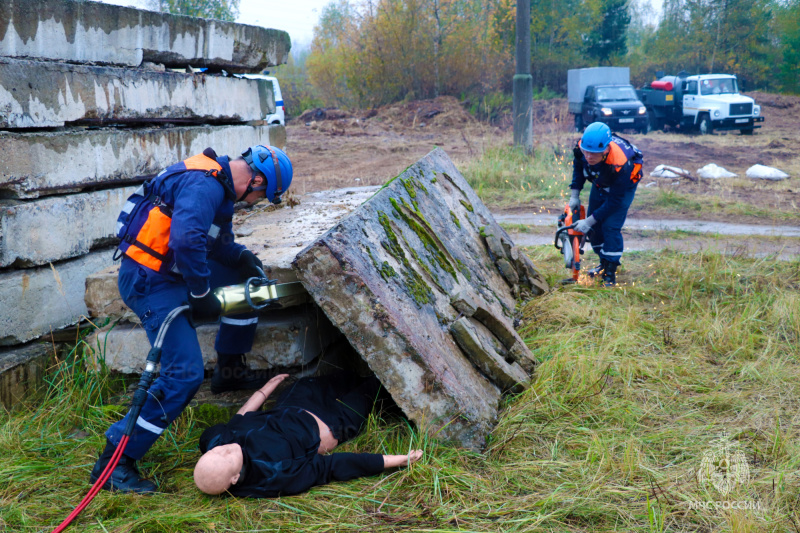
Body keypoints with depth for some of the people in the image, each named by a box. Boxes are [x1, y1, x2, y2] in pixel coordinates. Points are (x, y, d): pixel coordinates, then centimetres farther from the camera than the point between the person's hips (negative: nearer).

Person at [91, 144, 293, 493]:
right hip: (149, 282, -10)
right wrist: (201, 294, -25)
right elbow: (186, 240, -36)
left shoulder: (218, 183, 11)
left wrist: (242, 256, 2)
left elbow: (219, 241, 22)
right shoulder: (204, 185, -22)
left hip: (173, 271, 10)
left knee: (248, 278, 14)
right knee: (184, 373, -14)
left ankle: (230, 370, 25)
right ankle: (114, 462, -7)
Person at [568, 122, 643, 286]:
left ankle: (610, 274, -9)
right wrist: (574, 195, -9)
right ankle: (604, 264, 25)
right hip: (600, 182, 6)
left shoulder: (620, 165, -44)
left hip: (623, 186, -6)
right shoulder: (581, 147, -30)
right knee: (594, 225, 6)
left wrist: (589, 221, -31)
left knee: (611, 226, -18)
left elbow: (615, 201, -32)